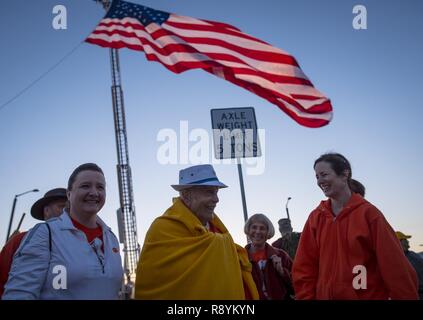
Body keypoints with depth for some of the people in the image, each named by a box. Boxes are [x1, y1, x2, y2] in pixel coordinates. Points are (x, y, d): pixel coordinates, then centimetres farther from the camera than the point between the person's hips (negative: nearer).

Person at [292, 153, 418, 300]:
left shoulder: (368, 213, -7)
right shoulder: (315, 217, 2)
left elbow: (395, 267, -10)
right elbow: (304, 268, 2)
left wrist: (406, 296, -13)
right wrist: (306, 297, -6)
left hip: (368, 296, -3)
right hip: (324, 295, 3)